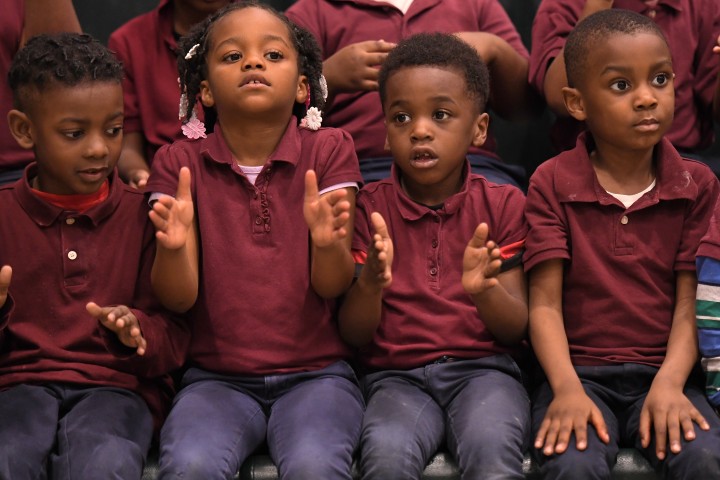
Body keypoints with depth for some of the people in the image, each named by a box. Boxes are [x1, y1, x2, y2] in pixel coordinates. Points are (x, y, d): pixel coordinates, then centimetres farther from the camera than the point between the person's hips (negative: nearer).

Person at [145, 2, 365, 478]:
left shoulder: (329, 150, 2)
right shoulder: (180, 163, 4)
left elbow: (333, 285, -4)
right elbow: (179, 297, -3)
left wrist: (328, 241, -28)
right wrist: (172, 246, -26)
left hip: (316, 372, -1)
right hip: (217, 378, 1)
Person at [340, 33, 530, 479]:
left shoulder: (503, 204, 5)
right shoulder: (369, 207, 5)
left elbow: (517, 328, 1)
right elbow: (355, 334, 2)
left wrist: (484, 290, -22)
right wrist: (371, 283, -20)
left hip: (484, 368, 0)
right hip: (398, 375, 1)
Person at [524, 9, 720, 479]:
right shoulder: (552, 184, 2)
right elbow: (546, 302, -5)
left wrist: (670, 384, -18)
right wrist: (568, 389, -21)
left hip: (663, 373, 2)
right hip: (580, 372, -1)